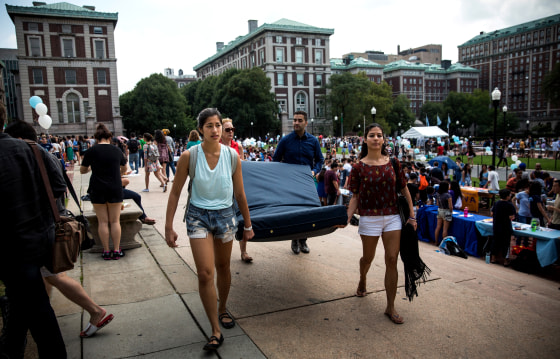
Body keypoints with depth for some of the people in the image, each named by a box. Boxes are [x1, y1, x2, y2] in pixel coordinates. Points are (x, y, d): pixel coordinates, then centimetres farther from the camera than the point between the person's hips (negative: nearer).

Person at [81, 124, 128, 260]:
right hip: (115, 189, 1)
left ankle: (106, 251, 10)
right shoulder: (117, 150, 2)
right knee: (115, 221, 6)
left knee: (103, 221, 6)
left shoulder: (91, 151, -5)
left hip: (97, 190, -1)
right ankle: (116, 250, 9)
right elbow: (124, 169, 16)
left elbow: (82, 171, 6)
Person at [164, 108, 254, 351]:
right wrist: (168, 226, -4)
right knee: (205, 273, -9)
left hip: (225, 215, 2)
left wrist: (248, 225, 9)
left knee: (223, 267, 16)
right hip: (198, 216, -2)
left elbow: (240, 195, 3)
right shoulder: (189, 156, -10)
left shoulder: (232, 157, -5)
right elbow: (175, 193, -3)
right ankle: (216, 332, 3)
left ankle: (222, 310, 43)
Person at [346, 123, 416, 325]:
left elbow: (404, 189, 7)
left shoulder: (393, 163, 1)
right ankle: (362, 280, 51)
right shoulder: (359, 167, -4)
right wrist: (347, 217, -16)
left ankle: (391, 308, 12)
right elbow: (355, 197, -3)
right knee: (368, 258, 15)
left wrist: (412, 215, 5)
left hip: (392, 217, 2)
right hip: (369, 218, -1)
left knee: (392, 260, 0)